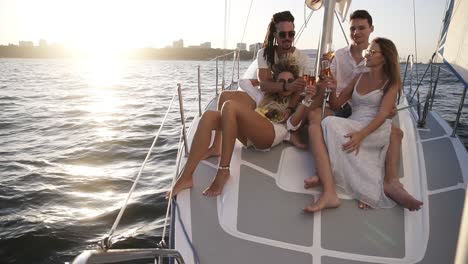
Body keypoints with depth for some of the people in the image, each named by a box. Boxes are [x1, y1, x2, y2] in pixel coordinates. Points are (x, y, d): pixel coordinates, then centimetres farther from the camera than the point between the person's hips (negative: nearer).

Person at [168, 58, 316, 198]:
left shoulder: (296, 102, 23)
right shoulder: (267, 97, 37)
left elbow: (292, 125, -1)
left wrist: (307, 100, -12)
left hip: (273, 133, -6)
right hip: (249, 135, 6)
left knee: (230, 106, -29)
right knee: (209, 116, -19)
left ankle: (223, 171, -31)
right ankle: (186, 176, -30)